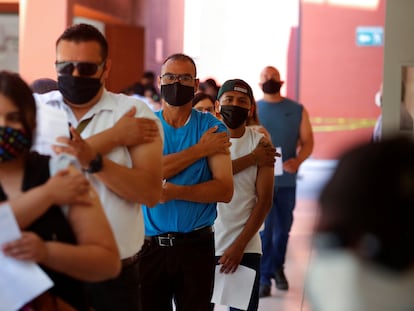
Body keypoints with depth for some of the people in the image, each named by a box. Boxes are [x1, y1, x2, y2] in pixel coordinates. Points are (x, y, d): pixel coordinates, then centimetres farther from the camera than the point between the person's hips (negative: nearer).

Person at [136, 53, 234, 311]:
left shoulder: (212, 128, 1)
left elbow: (225, 190, -8)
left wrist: (175, 191, -21)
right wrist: (200, 149, -12)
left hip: (196, 244, 0)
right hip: (149, 244, 1)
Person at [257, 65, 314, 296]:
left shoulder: (297, 110, 5)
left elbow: (308, 142, 3)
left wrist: (298, 161, -16)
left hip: (287, 180, 2)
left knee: (283, 229, 13)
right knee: (264, 230, -6)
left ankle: (278, 268, 35)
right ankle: (264, 278, 1)